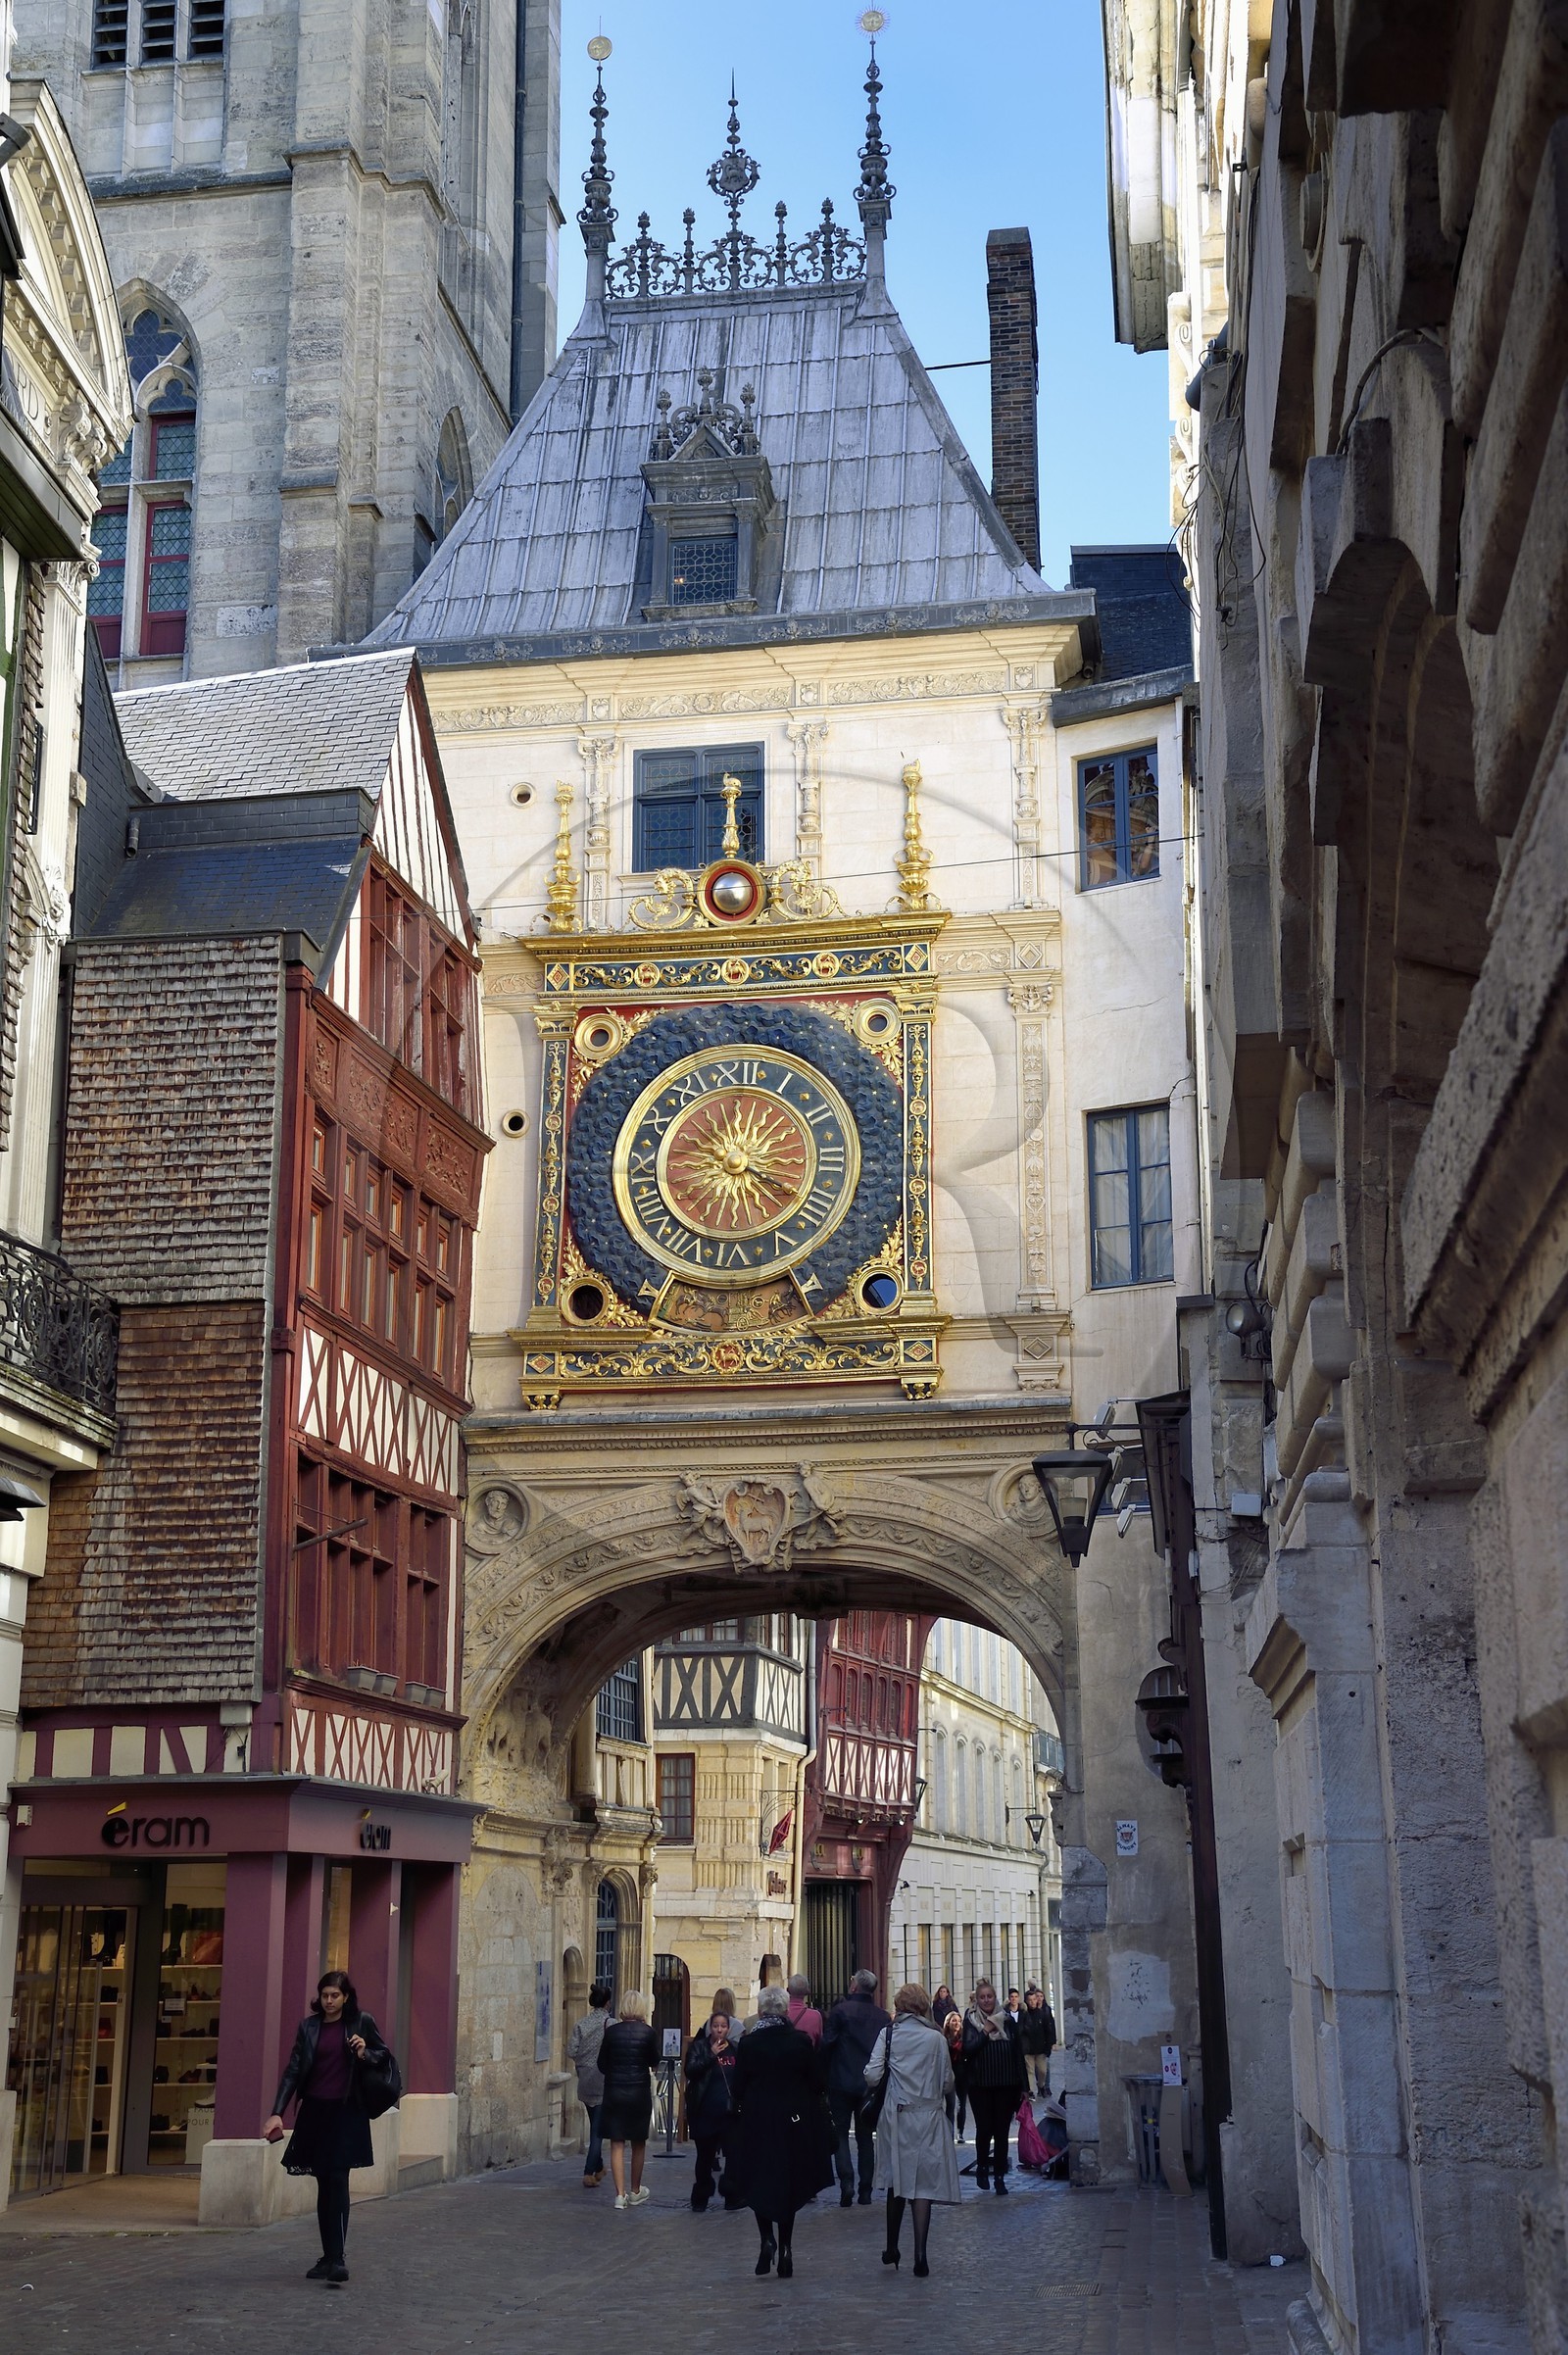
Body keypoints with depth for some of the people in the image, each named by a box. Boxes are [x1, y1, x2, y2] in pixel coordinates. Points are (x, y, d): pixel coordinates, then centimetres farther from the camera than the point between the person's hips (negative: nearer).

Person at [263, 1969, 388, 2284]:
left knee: (338, 2180, -13)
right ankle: (328, 2256, 15)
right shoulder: (309, 2027, 6)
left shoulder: (362, 2022, 0)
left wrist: (364, 2054, -12)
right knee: (324, 2184, 8)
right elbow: (293, 2071, 3)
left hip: (346, 2112, -3)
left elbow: (384, 2057, 11)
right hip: (315, 2111, 3)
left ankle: (337, 2258, -16)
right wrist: (278, 2113, -6)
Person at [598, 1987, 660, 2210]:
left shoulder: (611, 2031, -4)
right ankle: (635, 2192, 26)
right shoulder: (647, 2033, -9)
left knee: (617, 2144, 4)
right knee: (638, 2143, 15)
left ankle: (620, 2194, -2)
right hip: (640, 2092, -1)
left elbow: (602, 2064, 3)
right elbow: (654, 2063, 3)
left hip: (614, 2091, 1)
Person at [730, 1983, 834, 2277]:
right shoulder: (802, 2042, -7)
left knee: (759, 2183, 12)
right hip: (794, 2122, 2)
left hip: (756, 2122, -1)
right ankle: (785, 2248, 11)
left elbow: (736, 2088, -6)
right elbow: (816, 2084, -2)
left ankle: (767, 2238, -7)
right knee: (788, 2184, 13)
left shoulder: (748, 2043, -10)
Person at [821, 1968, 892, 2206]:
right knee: (866, 2136, 11)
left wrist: (824, 2076, 1)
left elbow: (827, 2044, -11)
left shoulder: (840, 2010, -10)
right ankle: (866, 2191, 11)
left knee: (840, 2133, 5)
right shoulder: (882, 2016, 2)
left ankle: (846, 2181, -14)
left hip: (842, 2082, -4)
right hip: (871, 2084, 4)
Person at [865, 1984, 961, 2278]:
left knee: (896, 2182, 15)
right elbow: (948, 2083, 2)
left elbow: (872, 2075, -9)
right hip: (929, 2116, -1)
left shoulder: (888, 2034, -4)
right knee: (923, 2184, -1)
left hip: (896, 2115, 1)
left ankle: (892, 2249, 25)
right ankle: (920, 2256, -6)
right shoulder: (936, 2038, -3)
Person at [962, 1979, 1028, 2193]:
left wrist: (1023, 2085, 4)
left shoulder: (1006, 2020, 5)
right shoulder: (971, 2021, 1)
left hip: (1006, 2085, 1)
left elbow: (1018, 2053, 6)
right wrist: (985, 2031, -16)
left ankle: (1000, 2176, 9)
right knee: (984, 2128, -3)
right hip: (980, 2086, -1)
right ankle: (982, 2167, 21)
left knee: (1002, 2130, 1)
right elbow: (967, 2049, -10)